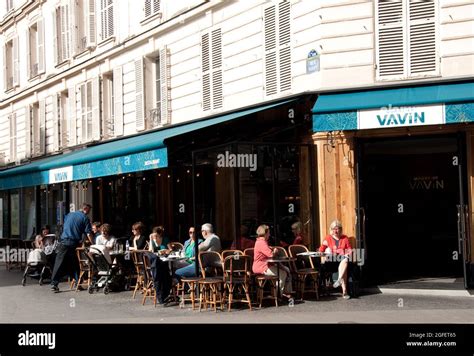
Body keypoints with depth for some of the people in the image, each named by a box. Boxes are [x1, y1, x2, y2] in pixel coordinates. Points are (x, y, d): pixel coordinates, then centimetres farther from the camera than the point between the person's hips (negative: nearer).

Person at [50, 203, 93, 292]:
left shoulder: (69, 215, 16)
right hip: (74, 244, -2)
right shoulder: (85, 218, 3)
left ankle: (54, 284, -5)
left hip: (63, 242, 2)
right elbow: (89, 233, -4)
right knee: (75, 265, 10)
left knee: (59, 264, 0)